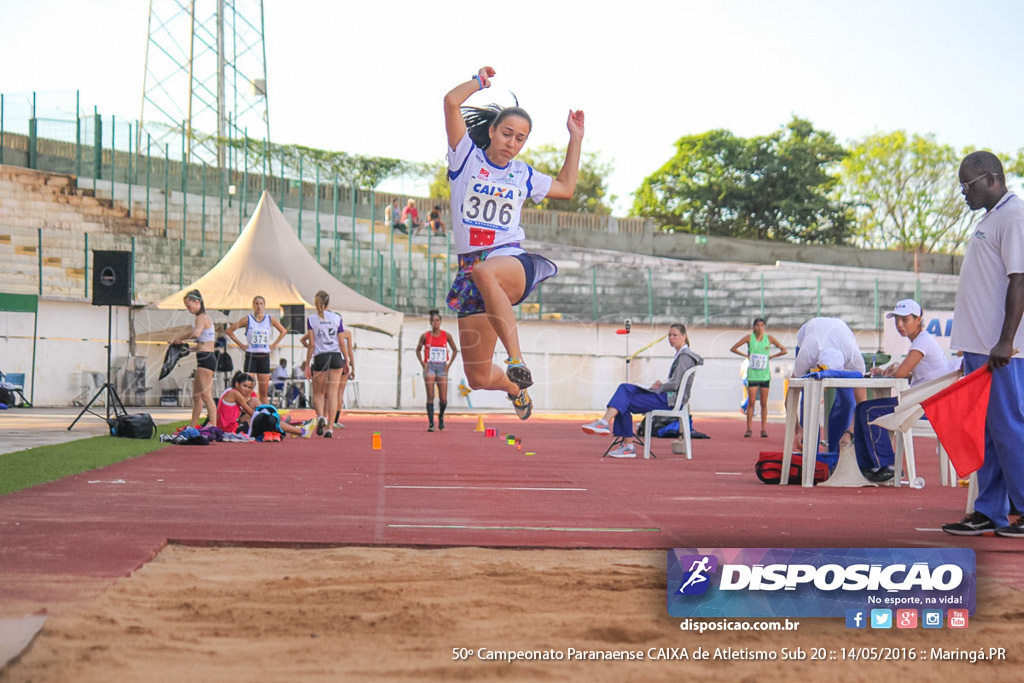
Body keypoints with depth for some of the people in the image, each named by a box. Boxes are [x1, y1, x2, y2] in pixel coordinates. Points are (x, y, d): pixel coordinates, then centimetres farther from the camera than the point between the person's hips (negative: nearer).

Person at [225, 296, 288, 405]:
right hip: (251, 356, -2)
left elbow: (283, 331, 18)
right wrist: (240, 344, -2)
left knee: (264, 392, 6)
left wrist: (274, 345, 8)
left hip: (265, 357, 2)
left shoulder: (270, 319, 4)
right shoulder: (247, 319, -2)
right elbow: (229, 331, 1)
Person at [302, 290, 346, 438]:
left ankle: (321, 416, -15)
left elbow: (311, 344, -3)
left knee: (318, 393, 13)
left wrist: (307, 365, 1)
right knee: (332, 393, 3)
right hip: (336, 357, 1)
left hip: (320, 358, -1)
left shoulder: (311, 319, -1)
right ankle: (329, 428, -3)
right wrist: (346, 361, 14)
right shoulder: (336, 318, 3)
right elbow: (341, 342, 3)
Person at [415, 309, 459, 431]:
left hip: (442, 367, 1)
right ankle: (431, 424, -5)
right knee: (430, 397, -7)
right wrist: (423, 364, 0)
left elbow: (455, 350, 13)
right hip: (430, 367, -1)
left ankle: (441, 416, 27)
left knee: (443, 399, -3)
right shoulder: (425, 336, 1)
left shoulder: (446, 335, 2)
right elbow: (418, 350, 12)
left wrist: (449, 364, 3)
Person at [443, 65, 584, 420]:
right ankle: (515, 388, 39)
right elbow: (451, 101, -2)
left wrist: (575, 139, 31)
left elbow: (565, 188, 34)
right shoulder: (467, 157, 8)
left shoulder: (523, 175, 17)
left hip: (512, 261, -1)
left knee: (485, 272, -43)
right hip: (472, 267, 1)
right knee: (478, 377, 2)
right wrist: (481, 80, 14)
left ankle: (516, 360, -44)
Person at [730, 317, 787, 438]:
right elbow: (733, 348, 6)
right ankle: (749, 429, 0)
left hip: (765, 375, 1)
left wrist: (771, 357, 1)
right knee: (751, 402, -5)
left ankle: (764, 429, 7)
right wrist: (746, 356, 0)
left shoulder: (769, 338, 3)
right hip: (752, 374, -1)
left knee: (764, 403, 2)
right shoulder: (749, 338, 1)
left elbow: (784, 350, 8)